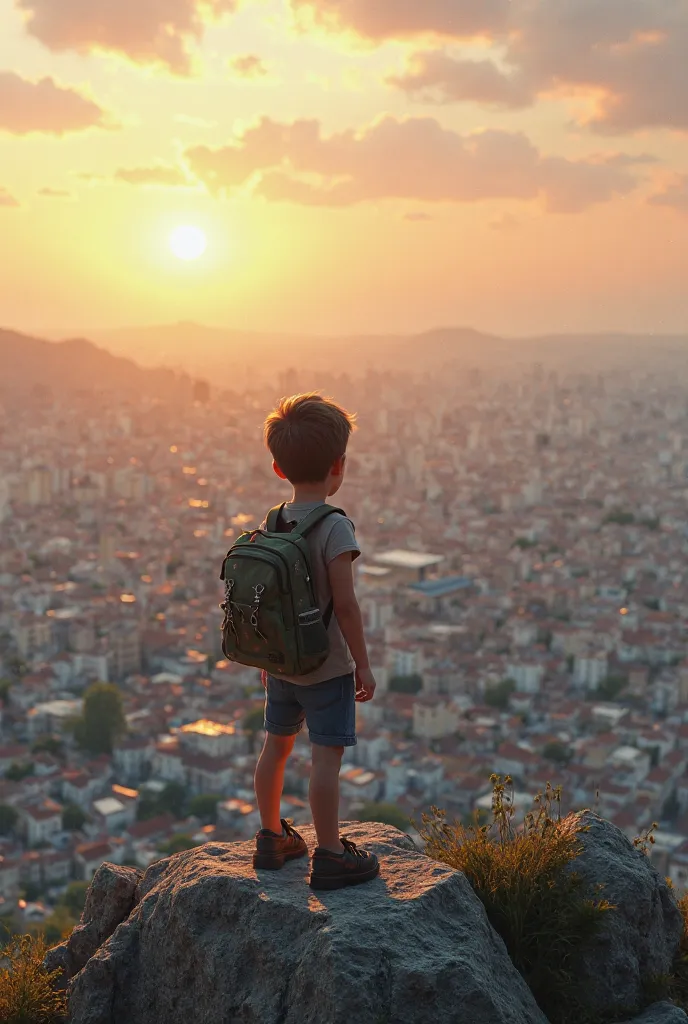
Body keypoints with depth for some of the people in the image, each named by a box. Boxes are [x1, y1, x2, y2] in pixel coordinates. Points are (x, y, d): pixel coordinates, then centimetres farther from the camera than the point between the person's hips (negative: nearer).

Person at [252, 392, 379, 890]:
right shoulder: (335, 527, -19)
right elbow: (344, 604, -20)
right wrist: (363, 663, -11)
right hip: (327, 664, -7)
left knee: (276, 746, 18)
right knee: (327, 756, -1)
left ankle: (272, 838, 32)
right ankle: (330, 855, 6)